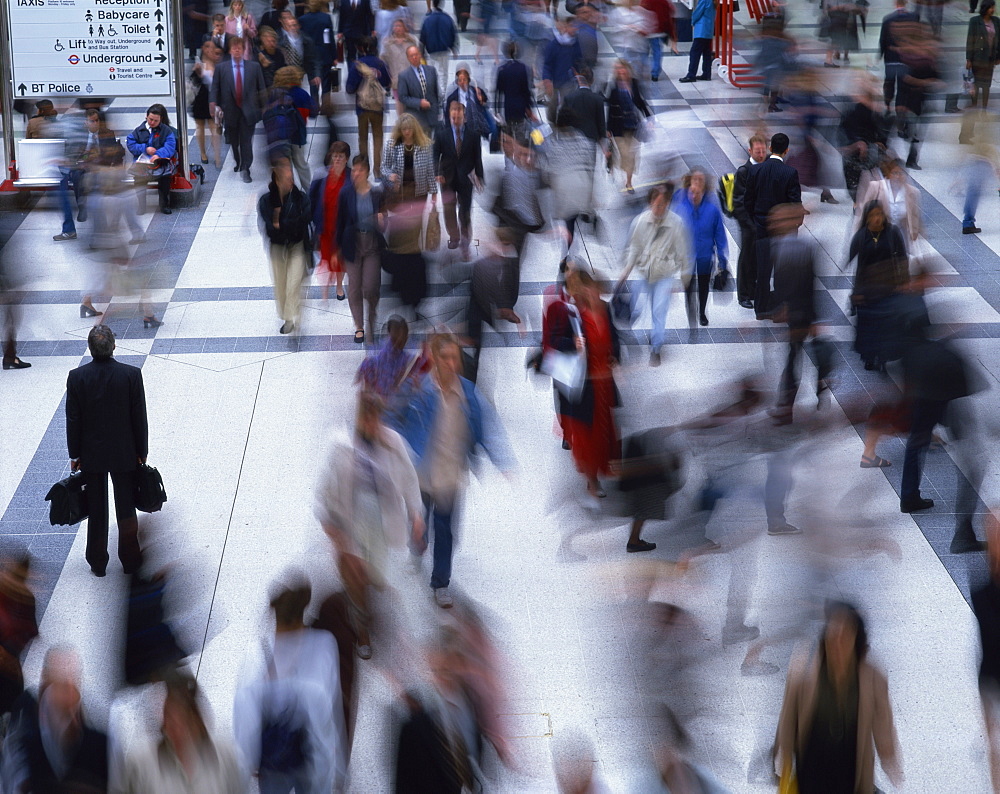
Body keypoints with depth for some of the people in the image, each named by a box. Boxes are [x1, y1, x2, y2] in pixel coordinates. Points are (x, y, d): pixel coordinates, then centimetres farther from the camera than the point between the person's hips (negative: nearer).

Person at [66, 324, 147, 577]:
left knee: (96, 511, 13)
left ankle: (98, 564, 21)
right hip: (125, 454, 0)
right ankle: (130, 562, 20)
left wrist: (75, 454, 5)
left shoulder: (77, 377, -13)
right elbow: (139, 417, -8)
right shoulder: (132, 374, -14)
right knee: (126, 509, 13)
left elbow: (73, 420, -6)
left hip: (91, 455, 0)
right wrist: (142, 451, 4)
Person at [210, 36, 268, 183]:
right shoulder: (221, 68, 4)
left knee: (246, 141, -6)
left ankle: (245, 169, -5)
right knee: (234, 141, 12)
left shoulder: (254, 67, 4)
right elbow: (215, 87, 1)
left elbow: (262, 88, 6)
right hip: (230, 110, 1)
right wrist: (213, 103, -14)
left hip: (248, 111, -1)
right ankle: (238, 163, 32)